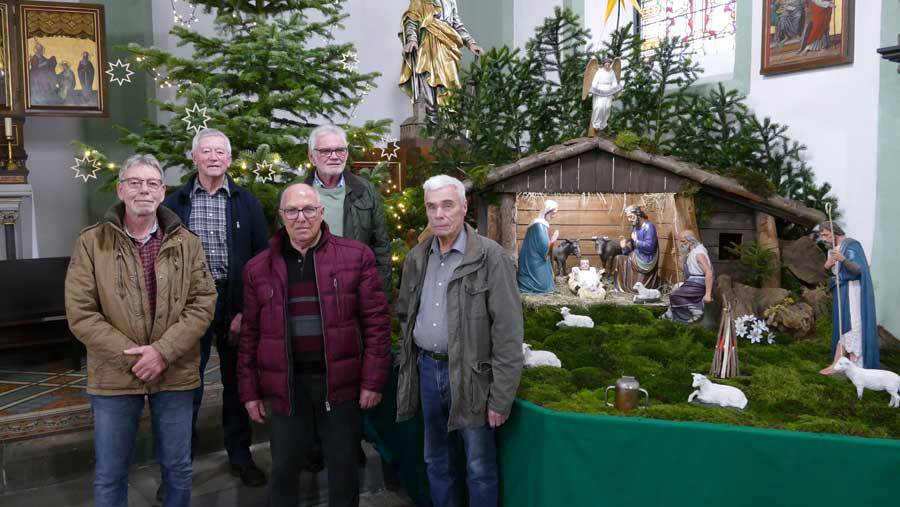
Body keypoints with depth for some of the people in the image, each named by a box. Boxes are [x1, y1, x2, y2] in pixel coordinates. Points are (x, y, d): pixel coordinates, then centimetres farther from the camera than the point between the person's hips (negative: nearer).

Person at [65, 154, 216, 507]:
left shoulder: (186, 243, 2)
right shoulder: (91, 242, -3)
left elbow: (203, 303, -3)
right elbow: (80, 313, -7)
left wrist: (163, 351, -15)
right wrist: (132, 357, -14)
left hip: (175, 374, 1)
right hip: (114, 376, -1)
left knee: (177, 468, 14)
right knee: (109, 475, 13)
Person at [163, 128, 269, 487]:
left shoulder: (247, 202, 2)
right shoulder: (175, 204, 3)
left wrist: (248, 309, -8)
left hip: (234, 302, 1)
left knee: (236, 380, 12)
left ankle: (240, 455, 28)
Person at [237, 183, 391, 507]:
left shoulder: (356, 256, -3)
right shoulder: (258, 268, 4)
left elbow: (376, 321, -4)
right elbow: (250, 334, 8)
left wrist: (373, 381, -7)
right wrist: (250, 391, 7)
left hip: (340, 381, -1)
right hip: (286, 384, 2)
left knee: (343, 468, 12)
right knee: (284, 469, 14)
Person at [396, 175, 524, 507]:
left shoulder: (490, 257, -13)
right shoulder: (417, 258, 5)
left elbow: (508, 332, -15)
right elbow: (405, 314, 18)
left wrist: (501, 397, -17)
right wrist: (409, 362, 11)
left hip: (471, 374, -5)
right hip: (427, 370, 6)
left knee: (480, 468, 7)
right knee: (435, 461, 19)